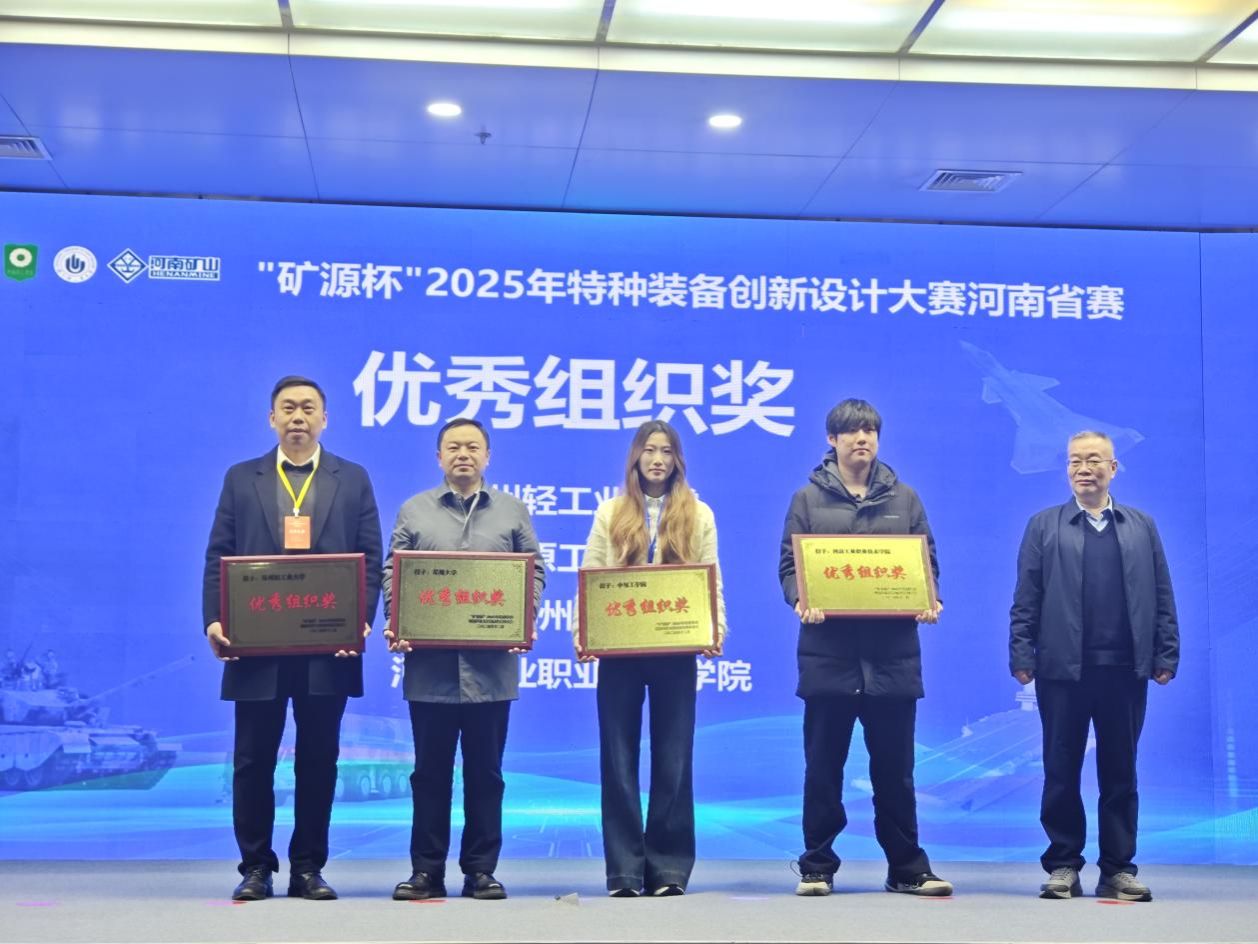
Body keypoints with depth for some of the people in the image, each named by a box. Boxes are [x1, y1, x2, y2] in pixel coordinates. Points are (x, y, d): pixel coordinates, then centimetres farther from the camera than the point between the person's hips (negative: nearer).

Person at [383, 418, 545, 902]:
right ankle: (426, 871, 12)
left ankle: (481, 870, 13)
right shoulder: (414, 511, 10)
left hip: (491, 663, 0)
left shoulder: (513, 511, 10)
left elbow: (533, 571, 8)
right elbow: (393, 572, 7)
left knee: (485, 771, 5)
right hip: (429, 663, 0)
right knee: (430, 771, 5)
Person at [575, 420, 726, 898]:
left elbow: (712, 583, 5)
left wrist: (716, 630, -11)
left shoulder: (698, 515, 8)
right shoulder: (611, 513, 8)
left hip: (675, 650, 0)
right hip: (619, 648, 0)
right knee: (618, 759, 2)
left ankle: (668, 868, 9)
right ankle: (624, 870, 7)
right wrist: (581, 632, -10)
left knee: (673, 759, 2)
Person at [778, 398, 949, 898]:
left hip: (892, 650, 1)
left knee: (895, 767, 7)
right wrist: (800, 600, -17)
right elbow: (789, 564, 3)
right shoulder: (808, 499, 7)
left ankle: (907, 869, 16)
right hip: (828, 650, -1)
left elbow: (927, 563, 11)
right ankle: (817, 867, 15)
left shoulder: (904, 498, 11)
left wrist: (929, 601, -9)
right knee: (823, 766, 5)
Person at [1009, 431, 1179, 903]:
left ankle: (1118, 869, 13)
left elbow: (1162, 597, 9)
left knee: (1120, 773, 7)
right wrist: (1022, 656, -6)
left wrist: (1166, 655, 0)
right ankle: (1063, 866, 11)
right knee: (1061, 772, 3)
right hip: (1062, 668, -1)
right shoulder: (1044, 526, 8)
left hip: (1125, 669, 1)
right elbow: (1026, 599, 2)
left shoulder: (1142, 526, 12)